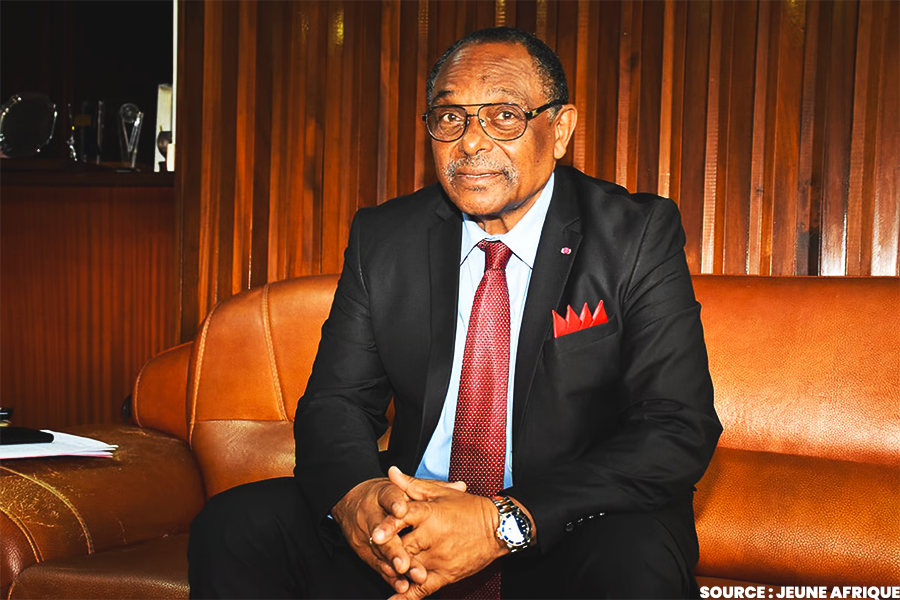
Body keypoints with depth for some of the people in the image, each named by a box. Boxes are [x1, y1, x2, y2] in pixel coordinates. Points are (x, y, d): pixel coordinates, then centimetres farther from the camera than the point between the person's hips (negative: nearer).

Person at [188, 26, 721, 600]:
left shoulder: (639, 235, -8)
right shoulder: (382, 238, 3)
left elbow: (680, 428, -15)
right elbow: (335, 398, 3)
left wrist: (505, 521, -27)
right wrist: (354, 494, -21)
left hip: (573, 529, -2)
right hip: (409, 523, 3)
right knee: (235, 526, -15)